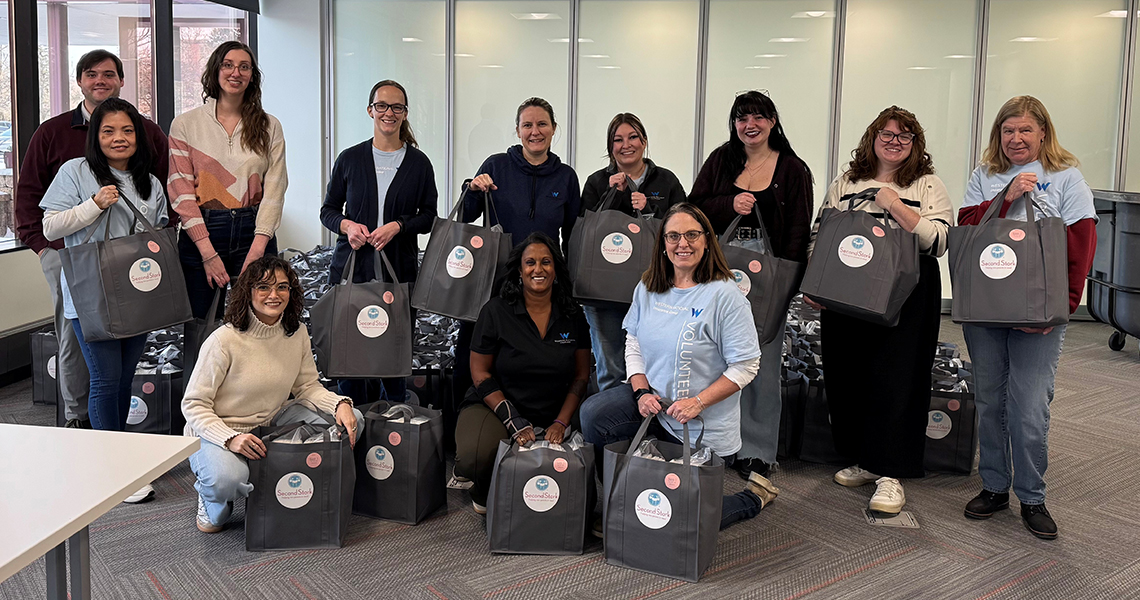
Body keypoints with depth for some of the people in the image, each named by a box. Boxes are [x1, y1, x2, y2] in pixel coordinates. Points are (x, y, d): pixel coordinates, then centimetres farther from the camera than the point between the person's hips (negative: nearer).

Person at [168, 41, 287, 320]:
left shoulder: (269, 126, 8)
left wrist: (257, 249, -9)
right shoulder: (185, 124, 4)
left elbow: (274, 189, 2)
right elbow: (181, 191, -2)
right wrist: (208, 252, -11)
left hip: (254, 232, 1)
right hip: (201, 234, -1)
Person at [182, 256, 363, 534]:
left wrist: (340, 403, -17)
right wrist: (231, 439, -32)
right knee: (227, 479, -39)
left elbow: (307, 386, 5)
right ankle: (213, 505, 3)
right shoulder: (224, 340, -20)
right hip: (217, 432, -5)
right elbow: (194, 404, -16)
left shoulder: (297, 333, -2)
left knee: (352, 419, -8)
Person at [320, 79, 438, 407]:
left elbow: (429, 216, 7)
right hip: (352, 269, 1)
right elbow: (328, 210, 12)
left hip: (400, 270, 0)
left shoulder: (418, 162, 5)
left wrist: (397, 226, -10)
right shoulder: (350, 159, 6)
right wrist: (347, 225, -9)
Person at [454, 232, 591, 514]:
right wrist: (515, 423, -14)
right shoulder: (496, 311, -2)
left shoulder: (573, 316, 6)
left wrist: (561, 422, -6)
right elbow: (480, 373, -4)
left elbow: (581, 375, 9)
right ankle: (484, 492, 5)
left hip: (550, 419, 3)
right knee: (475, 457, -34)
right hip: (494, 407, -2)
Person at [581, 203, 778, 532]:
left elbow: (746, 365, -15)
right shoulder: (648, 288, 1)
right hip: (652, 399, 5)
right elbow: (633, 345, 7)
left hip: (704, 429, -5)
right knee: (593, 413, -22)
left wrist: (698, 402, -23)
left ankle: (755, 497, 26)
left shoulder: (724, 294, -16)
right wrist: (641, 392, -10)